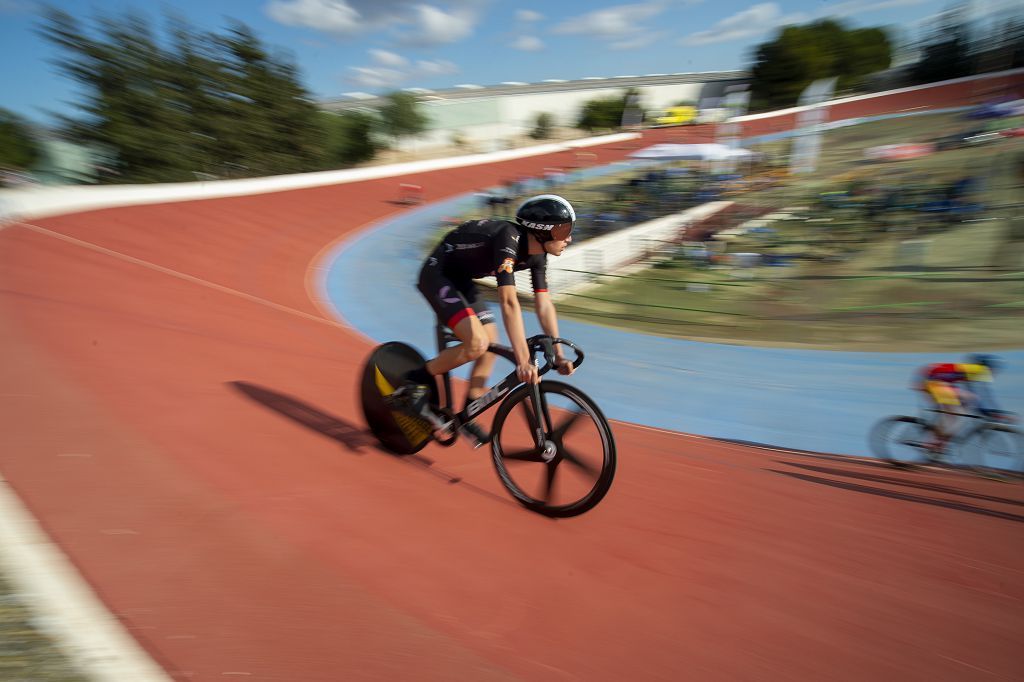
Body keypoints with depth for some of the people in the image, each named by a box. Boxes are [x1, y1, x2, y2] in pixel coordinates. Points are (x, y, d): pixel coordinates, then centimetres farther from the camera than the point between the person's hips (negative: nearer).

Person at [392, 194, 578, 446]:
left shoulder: (537, 255, -5)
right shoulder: (509, 239, -31)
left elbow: (544, 305, -1)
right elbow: (509, 302, -40)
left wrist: (558, 355, -4)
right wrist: (523, 361, -43)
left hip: (461, 279, 9)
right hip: (437, 274, -9)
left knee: (492, 345, 3)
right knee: (477, 343, -24)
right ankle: (415, 382, -2)